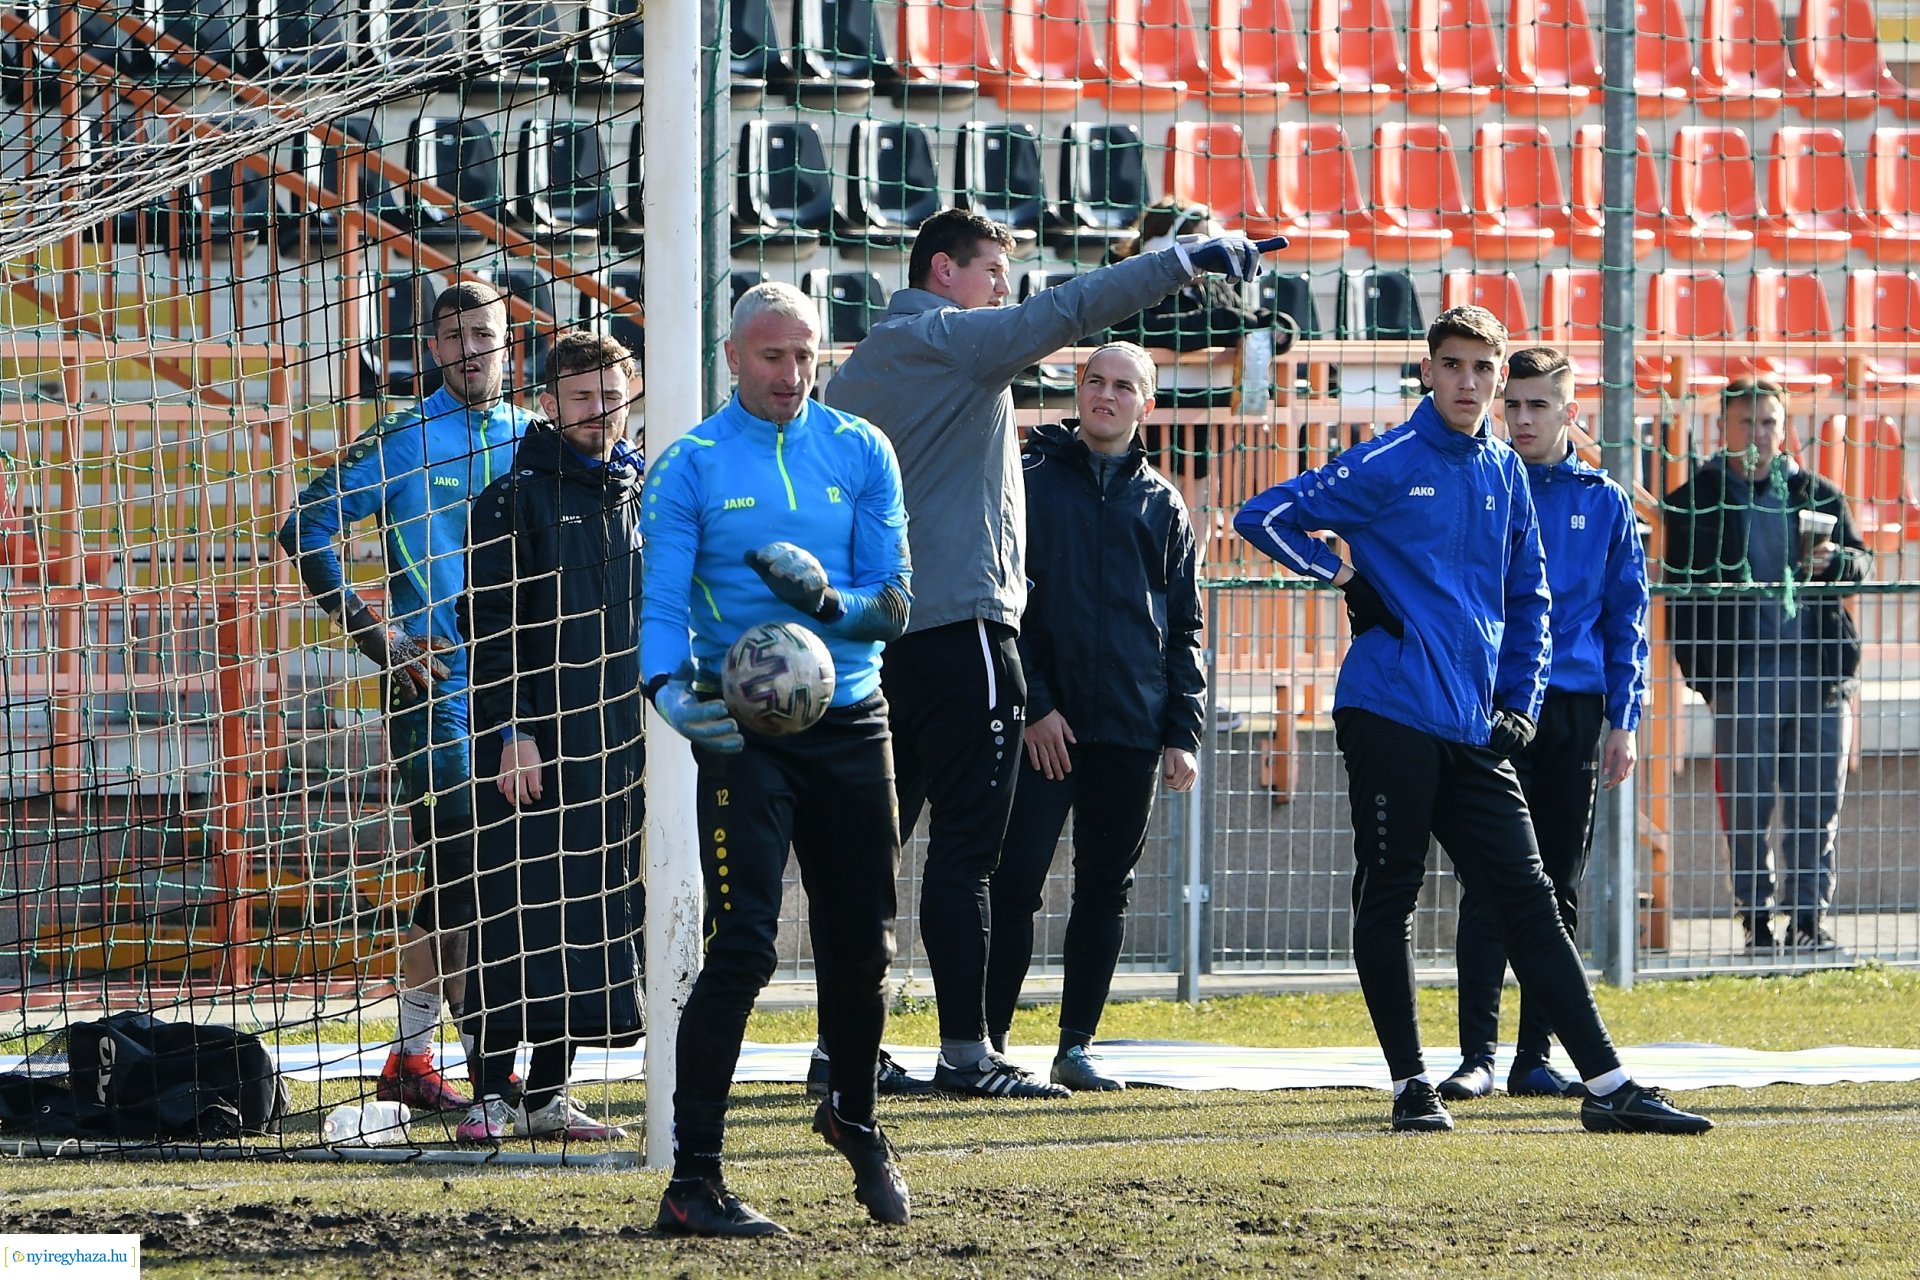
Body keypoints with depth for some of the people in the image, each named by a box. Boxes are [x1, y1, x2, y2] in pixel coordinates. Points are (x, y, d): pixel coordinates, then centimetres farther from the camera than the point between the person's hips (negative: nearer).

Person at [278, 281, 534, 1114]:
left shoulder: (532, 440, 10)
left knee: (456, 879, 9)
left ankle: (409, 1060, 17)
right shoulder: (402, 441, -3)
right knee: (465, 869, -11)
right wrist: (370, 629, -8)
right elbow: (305, 529, -2)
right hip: (432, 681, -5)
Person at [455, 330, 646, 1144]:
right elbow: (490, 624, -7)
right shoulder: (518, 497, -3)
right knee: (518, 911, -8)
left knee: (593, 913, 6)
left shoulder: (640, 497, 14)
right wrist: (512, 731, -15)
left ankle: (549, 1091, 13)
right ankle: (492, 1094, -7)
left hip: (616, 740, 6)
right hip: (534, 741, -6)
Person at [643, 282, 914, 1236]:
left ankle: (854, 1116, 39)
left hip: (853, 725, 4)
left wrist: (830, 601, -18)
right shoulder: (691, 466, -2)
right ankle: (692, 1178, -14)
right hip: (744, 729, -4)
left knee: (862, 944, 12)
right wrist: (670, 688, -29)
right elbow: (662, 603, -9)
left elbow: (893, 605, 4)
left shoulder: (860, 453, 7)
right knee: (741, 946, -15)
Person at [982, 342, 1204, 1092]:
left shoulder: (1161, 504, 13)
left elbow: (1184, 628, 14)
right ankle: (990, 1039, 1)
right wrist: (1033, 704, -11)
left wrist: (1182, 732, 5)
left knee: (1106, 891, 6)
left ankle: (1076, 1047, 12)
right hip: (1045, 724, -3)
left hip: (1132, 728, 3)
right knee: (1015, 882, -7)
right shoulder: (1032, 481, 4)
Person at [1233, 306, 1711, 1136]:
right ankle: (1410, 1084, 5)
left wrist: (1519, 705, 12)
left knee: (1528, 902, 3)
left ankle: (1607, 1087, -1)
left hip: (1474, 727, 5)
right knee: (1388, 899, -2)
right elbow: (1264, 517, -4)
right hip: (1390, 715, -5)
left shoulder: (1504, 475, 14)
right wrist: (1345, 579, -5)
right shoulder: (1386, 465, -3)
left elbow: (1527, 597, 22)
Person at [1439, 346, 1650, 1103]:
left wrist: (1623, 720, 3)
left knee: (1559, 888, 5)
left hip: (1577, 707, 2)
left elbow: (1627, 617, 10)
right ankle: (1477, 1055, -8)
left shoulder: (1604, 502, 8)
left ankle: (1535, 1058, 9)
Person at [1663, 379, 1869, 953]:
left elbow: (1862, 561, 15)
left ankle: (1810, 914, 7)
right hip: (1743, 668, -2)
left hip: (1817, 664, 2)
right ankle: (1757, 917, 5)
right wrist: (1700, 669, -5)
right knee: (1747, 801, -2)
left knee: (1817, 800, 1)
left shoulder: (1818, 495, 14)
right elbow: (1682, 592, 5)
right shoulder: (1696, 502, 7)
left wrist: (1835, 560, -9)